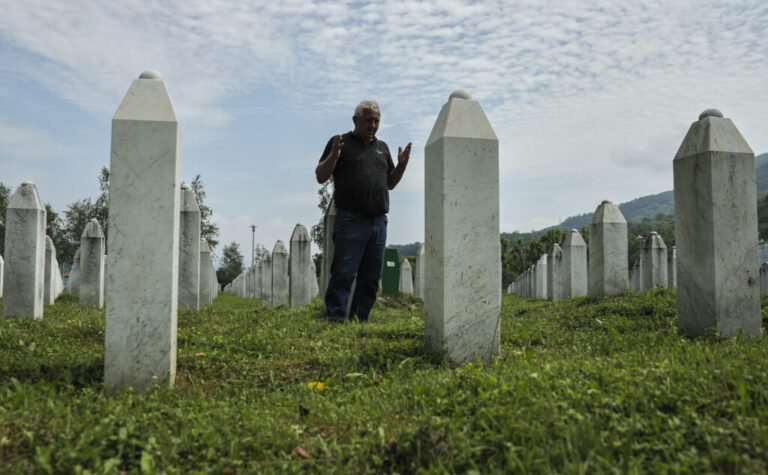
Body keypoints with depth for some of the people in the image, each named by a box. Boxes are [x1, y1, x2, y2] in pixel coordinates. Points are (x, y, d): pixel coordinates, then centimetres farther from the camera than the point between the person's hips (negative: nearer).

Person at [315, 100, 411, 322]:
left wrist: (402, 164, 7)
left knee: (370, 279, 6)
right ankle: (335, 319, -5)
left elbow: (390, 183, 24)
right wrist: (333, 156, -17)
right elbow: (321, 176, 0)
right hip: (351, 221, -6)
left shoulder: (382, 148, 21)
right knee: (343, 275, -9)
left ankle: (359, 321, 13)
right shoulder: (341, 143, 5)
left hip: (379, 222, 6)